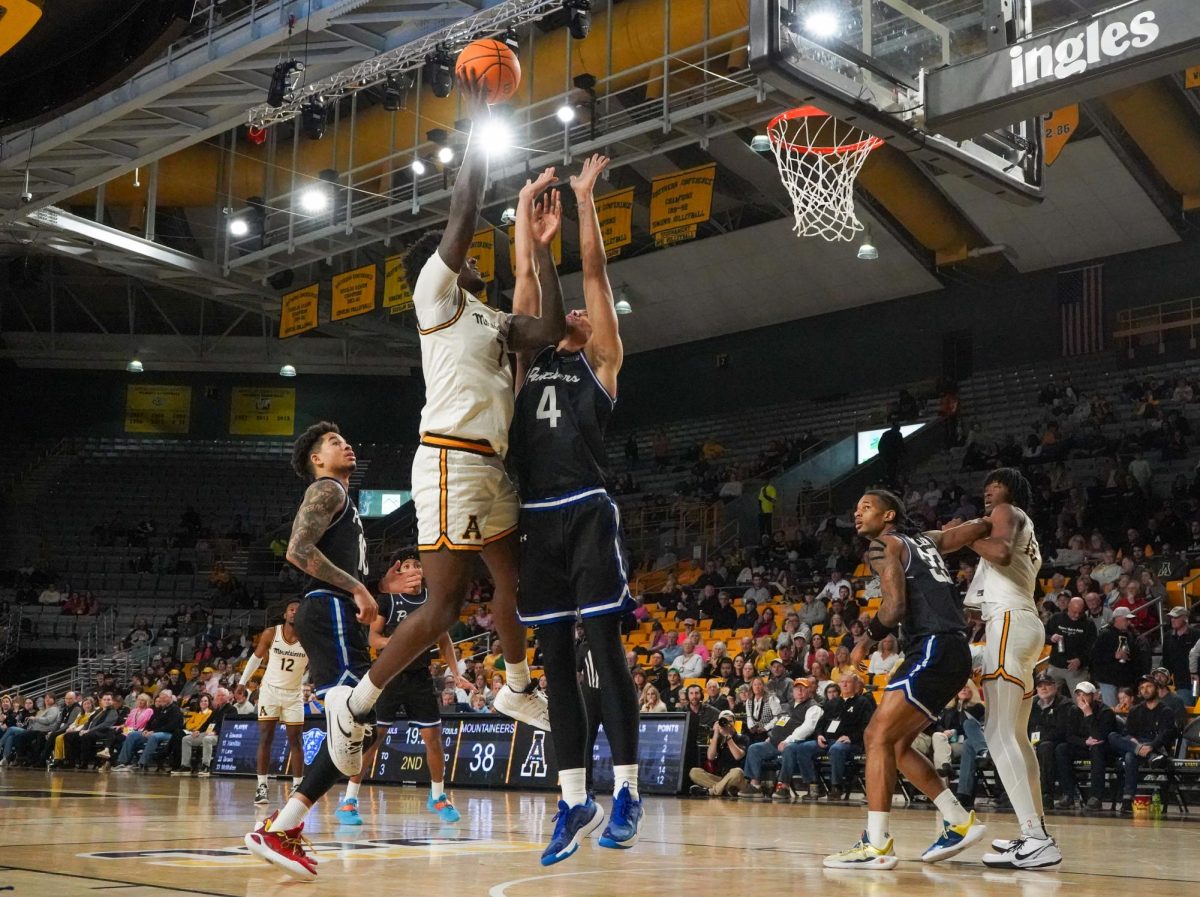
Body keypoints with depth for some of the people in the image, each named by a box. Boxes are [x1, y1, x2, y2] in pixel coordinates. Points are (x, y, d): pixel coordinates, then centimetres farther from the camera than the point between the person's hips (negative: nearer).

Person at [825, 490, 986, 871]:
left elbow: (895, 605, -13)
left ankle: (877, 845, -17)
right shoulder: (922, 541, 23)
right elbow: (979, 528, 20)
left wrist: (868, 640, 1)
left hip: (934, 648, -9)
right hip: (952, 653, 9)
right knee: (894, 743, 15)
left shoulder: (884, 544, -1)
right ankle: (960, 822, 18)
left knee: (879, 736, -12)